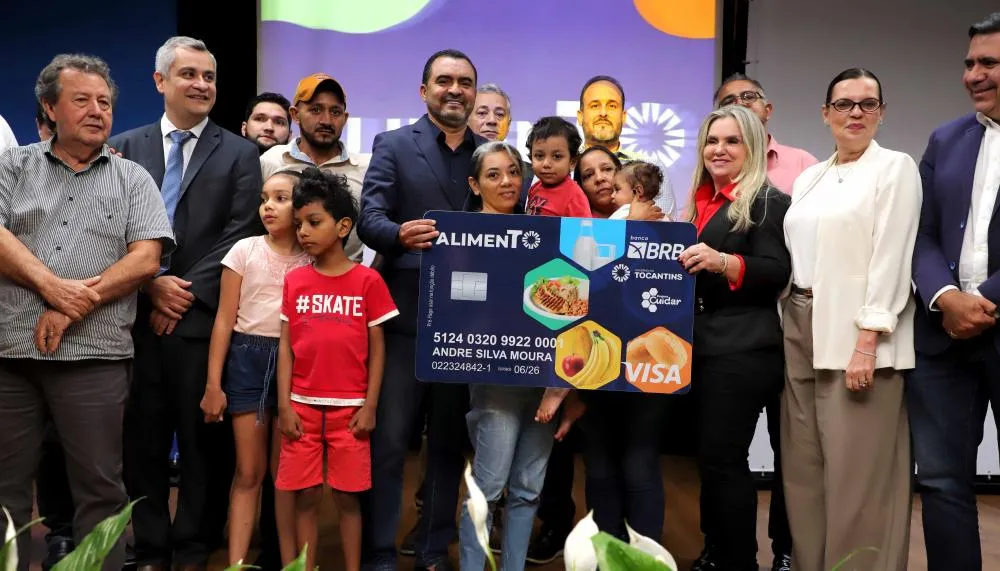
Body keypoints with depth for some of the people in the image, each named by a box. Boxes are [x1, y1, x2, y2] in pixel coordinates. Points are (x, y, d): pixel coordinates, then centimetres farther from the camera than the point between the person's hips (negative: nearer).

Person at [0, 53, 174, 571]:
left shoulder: (132, 179, 10)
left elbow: (146, 258, -2)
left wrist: (74, 308, -10)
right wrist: (53, 286, -15)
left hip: (93, 354, -1)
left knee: (99, 486, 2)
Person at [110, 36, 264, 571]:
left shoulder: (239, 152, 6)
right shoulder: (125, 147, 12)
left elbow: (240, 235, -3)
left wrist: (188, 292, -10)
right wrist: (152, 284, -8)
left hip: (205, 317, -2)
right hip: (138, 315, 2)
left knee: (204, 439, 5)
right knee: (143, 440, 9)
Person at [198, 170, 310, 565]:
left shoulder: (313, 261, 2)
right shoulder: (244, 251, 0)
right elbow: (225, 320, 0)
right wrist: (213, 383, -4)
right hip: (248, 359, 0)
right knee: (249, 471, 1)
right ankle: (236, 562, 7)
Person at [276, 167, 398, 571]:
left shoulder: (367, 281, -3)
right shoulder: (294, 280, 4)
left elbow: (377, 349, -1)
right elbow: (286, 346, 4)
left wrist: (370, 406, -5)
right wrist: (284, 405, -2)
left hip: (349, 408, -2)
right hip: (303, 407, 2)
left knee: (347, 496, 7)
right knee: (305, 497, 8)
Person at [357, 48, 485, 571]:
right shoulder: (393, 145, 4)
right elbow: (369, 219, -8)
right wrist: (400, 234, -28)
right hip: (406, 316, -2)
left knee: (449, 441, 11)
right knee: (388, 440, 1)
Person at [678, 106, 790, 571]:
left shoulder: (768, 201, -6)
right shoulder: (701, 202, 18)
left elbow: (777, 273, -16)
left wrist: (721, 261, -28)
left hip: (742, 351, -8)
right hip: (699, 345, 8)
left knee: (722, 458, -5)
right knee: (710, 457, 12)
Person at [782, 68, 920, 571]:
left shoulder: (895, 168, -2)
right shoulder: (809, 178, 17)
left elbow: (890, 259, -11)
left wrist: (867, 342, -18)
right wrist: (792, 320, 11)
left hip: (857, 333, -6)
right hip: (803, 329, 6)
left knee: (856, 472, -4)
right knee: (803, 465, 10)